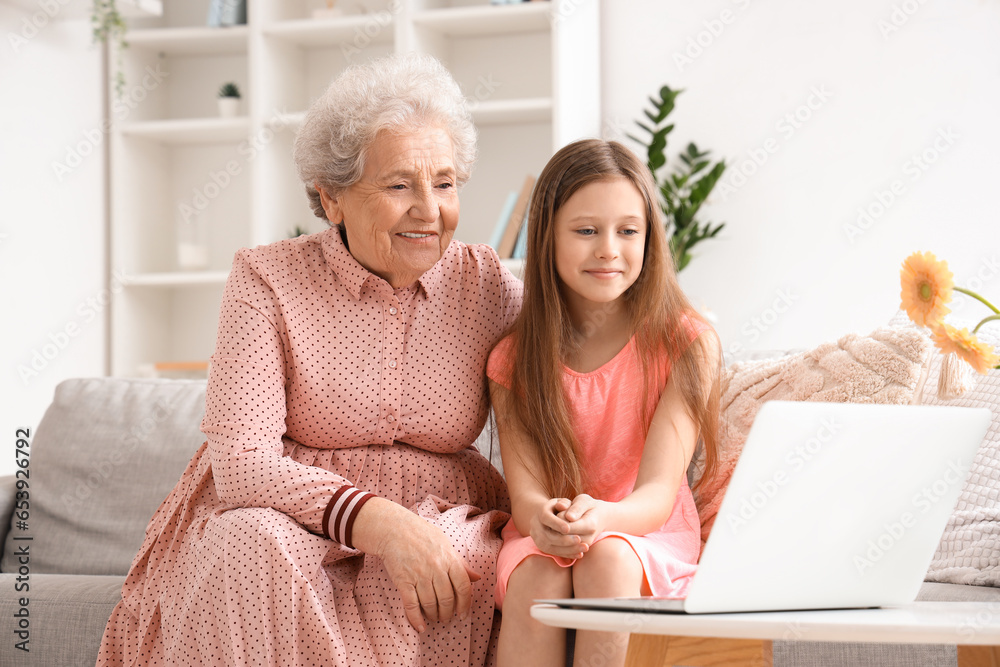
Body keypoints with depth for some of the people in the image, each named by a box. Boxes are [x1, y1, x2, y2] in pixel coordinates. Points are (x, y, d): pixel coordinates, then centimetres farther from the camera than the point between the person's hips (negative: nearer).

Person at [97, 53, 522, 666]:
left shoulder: (487, 283, 2)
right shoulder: (268, 282, -5)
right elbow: (241, 463, -16)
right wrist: (379, 520, -32)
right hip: (289, 518, -2)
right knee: (260, 546, -36)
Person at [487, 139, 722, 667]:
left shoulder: (686, 345, -6)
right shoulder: (514, 360, 1)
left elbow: (658, 493, -15)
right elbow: (524, 488, -10)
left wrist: (601, 518, -39)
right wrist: (542, 517, -36)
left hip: (649, 539, -1)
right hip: (544, 540, 1)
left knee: (606, 556, -34)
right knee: (534, 577, -32)